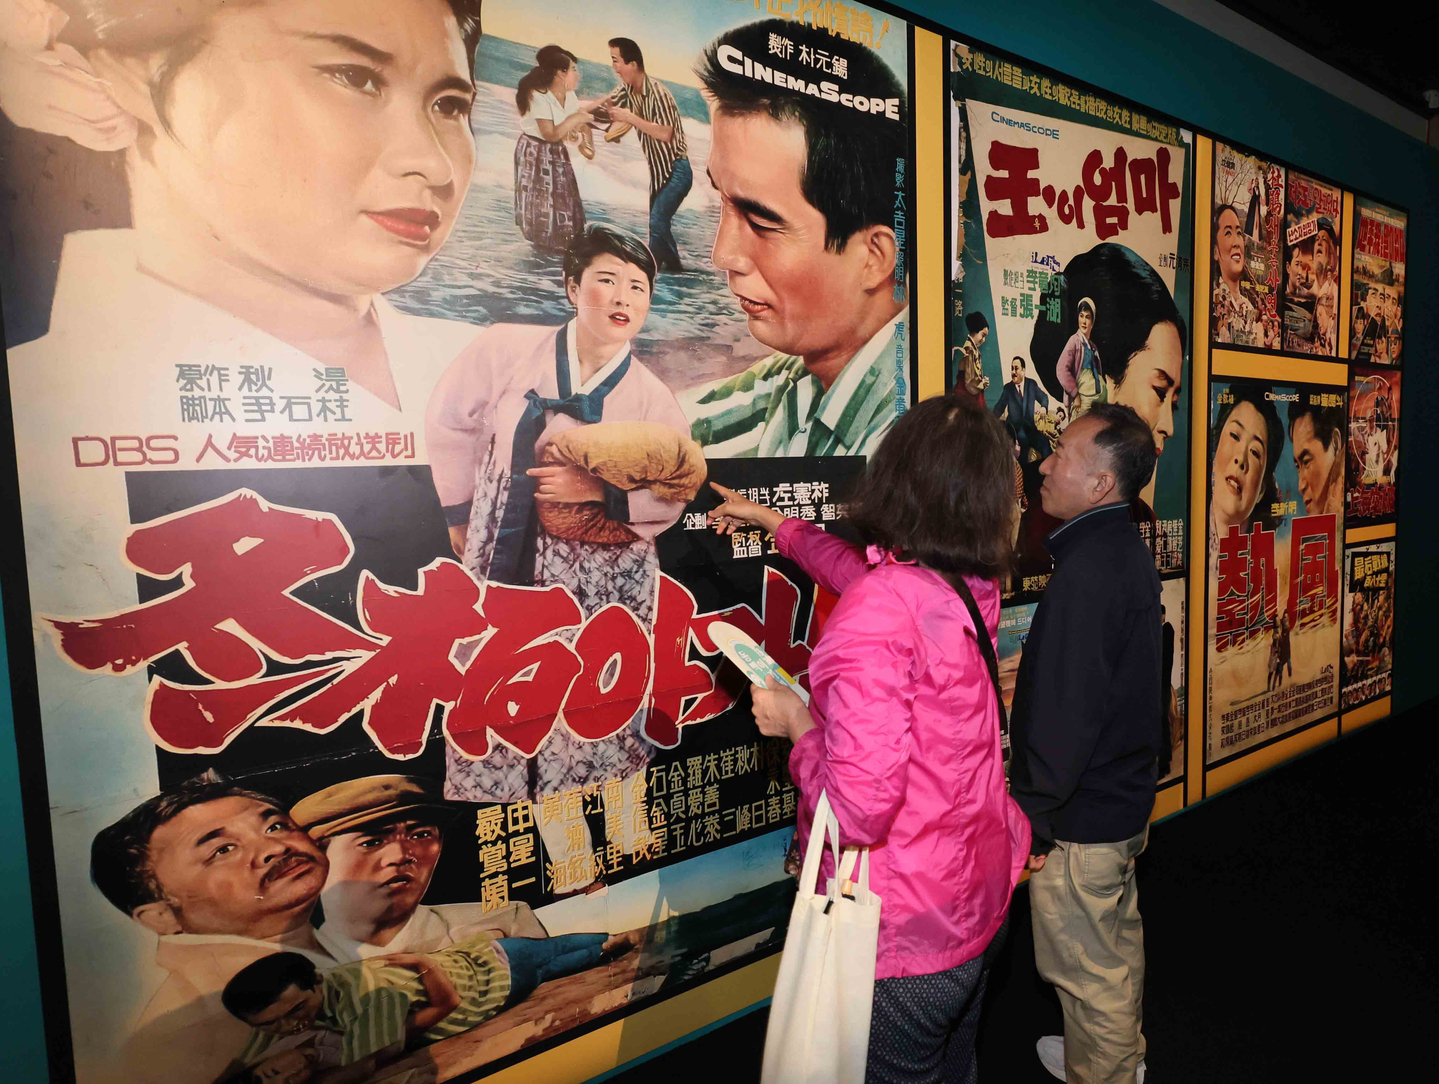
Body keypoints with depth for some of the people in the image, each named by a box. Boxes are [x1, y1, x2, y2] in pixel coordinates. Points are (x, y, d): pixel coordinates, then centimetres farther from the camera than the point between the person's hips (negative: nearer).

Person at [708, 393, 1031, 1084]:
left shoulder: (873, 612, -30)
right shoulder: (973, 587, -5)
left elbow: (858, 809, -33)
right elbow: (860, 570, 16)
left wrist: (799, 723, -14)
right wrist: (774, 522, 29)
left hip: (905, 937, -7)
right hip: (982, 898, 7)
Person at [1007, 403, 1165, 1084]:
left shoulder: (1086, 572, -27)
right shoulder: (1128, 551, 4)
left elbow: (1063, 715, -28)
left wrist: (1030, 820, -19)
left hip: (1081, 817, -10)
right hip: (1125, 795, 10)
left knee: (1089, 969, 10)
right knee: (1119, 935, 27)